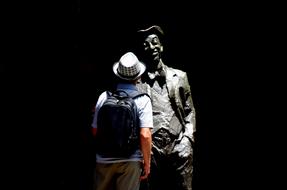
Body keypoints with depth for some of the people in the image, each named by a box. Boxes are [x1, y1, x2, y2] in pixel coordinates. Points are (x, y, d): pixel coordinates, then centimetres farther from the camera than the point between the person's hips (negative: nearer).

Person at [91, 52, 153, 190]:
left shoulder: (104, 97, -1)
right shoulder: (142, 100, -8)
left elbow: (95, 131, 5)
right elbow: (145, 135, -15)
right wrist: (147, 162, -6)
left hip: (103, 159, 3)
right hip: (130, 160, -3)